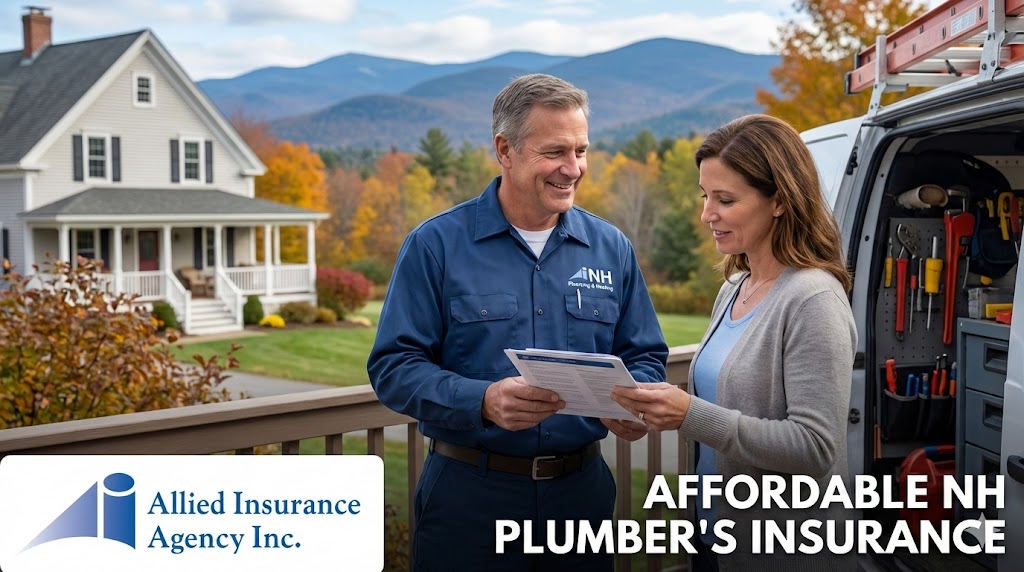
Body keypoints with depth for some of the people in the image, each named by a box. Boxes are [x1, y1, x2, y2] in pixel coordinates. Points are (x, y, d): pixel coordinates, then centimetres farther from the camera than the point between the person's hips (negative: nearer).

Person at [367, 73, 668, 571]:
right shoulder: (436, 245, -6)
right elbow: (393, 365, -9)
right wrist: (483, 401, -25)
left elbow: (644, 357, 11)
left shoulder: (611, 248, 5)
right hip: (468, 493, -3)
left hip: (582, 490, 3)